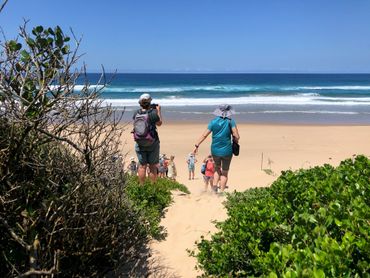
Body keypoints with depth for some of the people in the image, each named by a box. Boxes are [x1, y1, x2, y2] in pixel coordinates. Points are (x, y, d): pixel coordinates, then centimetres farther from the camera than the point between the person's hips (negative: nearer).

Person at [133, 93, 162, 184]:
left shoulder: (136, 113, -4)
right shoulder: (153, 113, -15)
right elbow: (159, 123, 2)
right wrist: (158, 110, 13)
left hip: (140, 144, 3)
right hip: (152, 144, -3)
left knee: (142, 166, 11)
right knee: (152, 166, 7)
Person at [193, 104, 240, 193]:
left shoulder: (213, 122, 0)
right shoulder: (230, 121, -6)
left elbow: (204, 135, -3)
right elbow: (237, 136, -13)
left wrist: (197, 145, 3)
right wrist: (235, 141, 9)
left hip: (215, 150, 2)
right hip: (226, 151, -2)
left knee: (217, 168, 27)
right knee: (225, 172, 15)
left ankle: (214, 185, 11)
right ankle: (222, 191, 12)